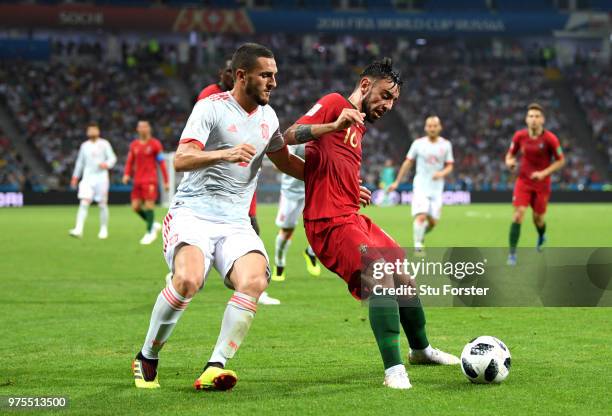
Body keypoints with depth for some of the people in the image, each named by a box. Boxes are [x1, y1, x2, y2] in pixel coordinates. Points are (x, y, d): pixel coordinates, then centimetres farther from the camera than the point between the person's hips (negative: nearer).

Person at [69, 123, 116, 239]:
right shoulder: (84, 145, 13)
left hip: (101, 178, -2)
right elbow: (80, 161, 22)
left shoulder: (104, 144, 3)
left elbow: (112, 158, 0)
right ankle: (78, 230, -21)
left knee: (102, 204, 3)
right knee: (84, 203, -12)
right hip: (87, 178, 2)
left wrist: (107, 164, -21)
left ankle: (104, 230, 18)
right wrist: (75, 177, 21)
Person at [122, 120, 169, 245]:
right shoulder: (134, 145, 11)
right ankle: (153, 225, 18)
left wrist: (166, 181, -3)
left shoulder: (155, 144, -2)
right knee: (136, 207, 0)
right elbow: (130, 162, 15)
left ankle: (150, 232, 0)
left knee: (149, 205, -10)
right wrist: (127, 175, -4)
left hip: (150, 180, -5)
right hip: (138, 181, 5)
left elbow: (161, 163, -1)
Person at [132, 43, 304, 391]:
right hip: (193, 214, -5)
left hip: (236, 223, 5)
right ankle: (147, 359, -8)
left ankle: (216, 368, -23)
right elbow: (181, 160, -18)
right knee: (188, 280, -31)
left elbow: (285, 162, 31)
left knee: (254, 281, -24)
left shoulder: (268, 116, 14)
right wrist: (225, 153, -34)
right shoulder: (211, 108, -6)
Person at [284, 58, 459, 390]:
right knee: (381, 275, -26)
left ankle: (421, 349, 40)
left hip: (354, 218, 10)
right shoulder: (333, 104, -5)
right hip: (329, 222, -10)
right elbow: (289, 136, -19)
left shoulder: (358, 126, 22)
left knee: (404, 278, 17)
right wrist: (334, 125, -32)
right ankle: (394, 370, -24)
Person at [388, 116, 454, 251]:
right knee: (421, 216, -19)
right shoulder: (418, 143, 0)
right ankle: (417, 244, -11)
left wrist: (442, 173, -16)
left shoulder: (446, 145, 4)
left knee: (433, 221, 1)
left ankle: (421, 234, 31)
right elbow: (408, 163, 7)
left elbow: (449, 166, 7)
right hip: (420, 186, -2)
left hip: (437, 188, 2)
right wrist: (397, 182, 8)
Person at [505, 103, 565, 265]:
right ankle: (512, 253, -9)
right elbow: (510, 155, 7)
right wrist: (509, 162, -17)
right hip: (523, 180, 1)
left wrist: (544, 173, -18)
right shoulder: (520, 136, -7)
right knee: (518, 214, -14)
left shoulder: (550, 139, -14)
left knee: (538, 218, 8)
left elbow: (561, 161, -6)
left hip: (542, 183, -1)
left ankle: (541, 237, 46)